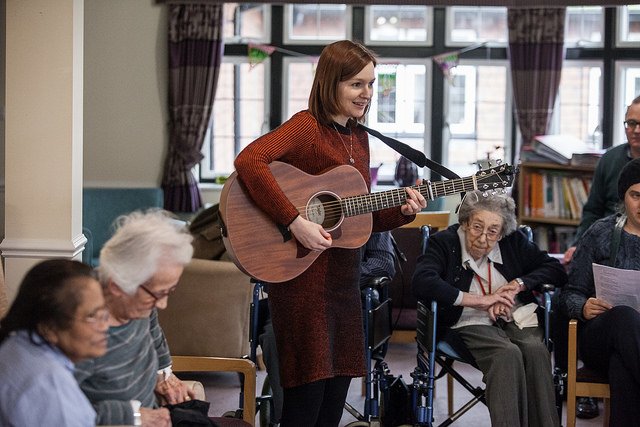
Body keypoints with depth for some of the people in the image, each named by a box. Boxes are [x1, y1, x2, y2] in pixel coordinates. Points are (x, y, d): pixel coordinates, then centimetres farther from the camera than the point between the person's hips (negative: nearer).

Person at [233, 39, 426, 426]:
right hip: (302, 274, -8)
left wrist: (402, 211, 2)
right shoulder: (306, 126, -11)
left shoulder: (358, 137, 14)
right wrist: (296, 222, -30)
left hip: (343, 274, 8)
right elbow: (249, 161, -29)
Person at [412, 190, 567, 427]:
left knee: (535, 349, -31)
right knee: (508, 353, -34)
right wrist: (479, 300, -19)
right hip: (470, 323, -3)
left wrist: (516, 286, -6)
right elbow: (422, 282, -19)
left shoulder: (514, 241, 11)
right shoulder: (444, 242, 0)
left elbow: (557, 270, 11)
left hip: (517, 318, 3)